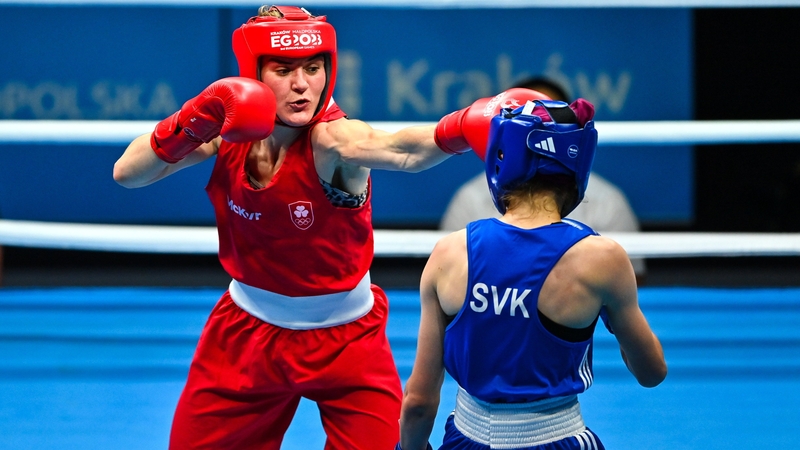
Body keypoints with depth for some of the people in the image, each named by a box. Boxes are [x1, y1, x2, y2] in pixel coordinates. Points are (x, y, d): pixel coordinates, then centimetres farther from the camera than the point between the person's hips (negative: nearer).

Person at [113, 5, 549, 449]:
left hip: (346, 341, -3)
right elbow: (126, 174, -15)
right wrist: (193, 123, -32)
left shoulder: (332, 137, -27)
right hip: (248, 330, 3)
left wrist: (466, 125, -72)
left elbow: (404, 150, -50)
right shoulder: (229, 129, -14)